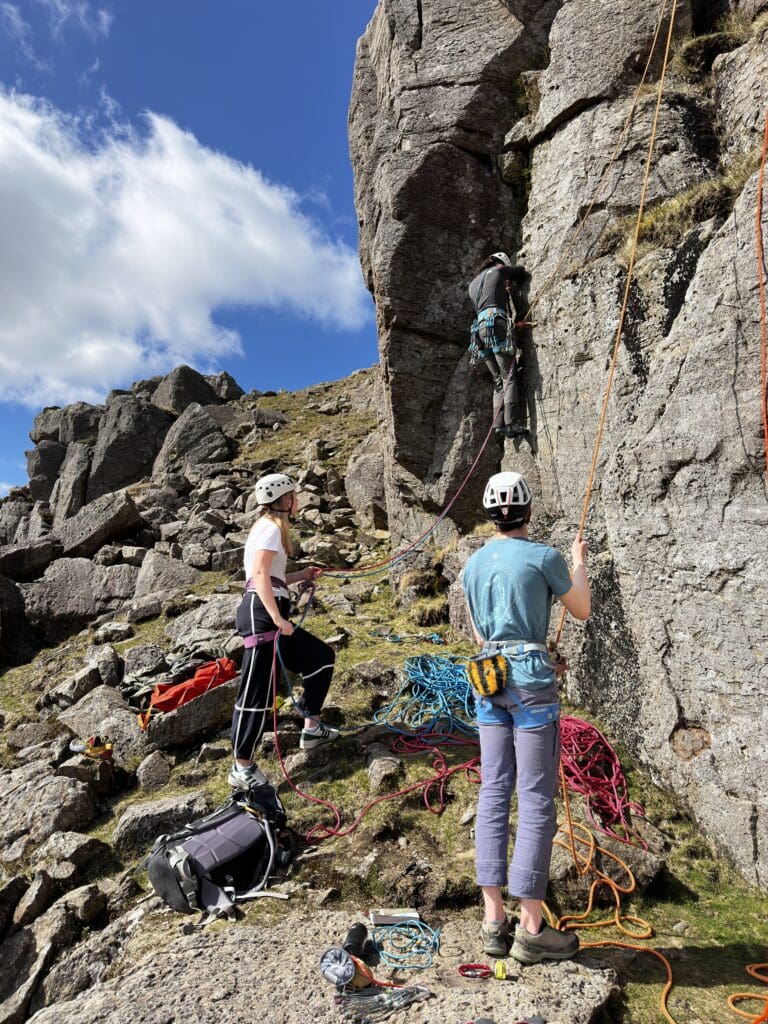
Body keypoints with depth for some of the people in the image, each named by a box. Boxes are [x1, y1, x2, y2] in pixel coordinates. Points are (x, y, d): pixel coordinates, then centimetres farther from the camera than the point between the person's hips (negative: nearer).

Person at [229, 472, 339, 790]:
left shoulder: (268, 526, 21)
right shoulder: (271, 527, -8)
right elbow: (260, 575, -20)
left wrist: (302, 576, 17)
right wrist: (278, 618, -25)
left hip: (268, 614, 10)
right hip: (261, 613, -10)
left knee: (322, 657, 16)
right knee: (257, 692, -6)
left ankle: (311, 728, 24)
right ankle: (242, 769, 4)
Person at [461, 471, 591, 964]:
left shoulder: (473, 564, 8)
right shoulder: (544, 557, -9)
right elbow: (582, 610, 6)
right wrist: (579, 561, 22)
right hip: (531, 683, -6)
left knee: (494, 794, 11)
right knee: (537, 801, 3)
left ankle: (494, 919, 20)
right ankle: (532, 928, 13)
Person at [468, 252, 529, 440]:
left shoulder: (473, 284, 31)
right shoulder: (498, 271, 14)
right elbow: (522, 271, 25)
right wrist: (512, 283, 45)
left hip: (479, 327, 6)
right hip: (496, 324, -6)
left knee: (498, 380, 7)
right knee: (509, 377, -10)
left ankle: (498, 424, -4)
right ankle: (510, 423, -21)